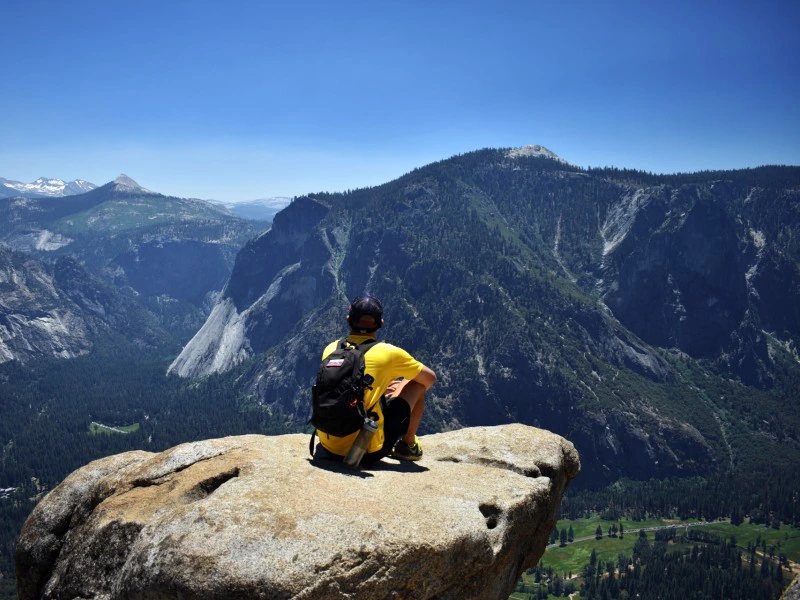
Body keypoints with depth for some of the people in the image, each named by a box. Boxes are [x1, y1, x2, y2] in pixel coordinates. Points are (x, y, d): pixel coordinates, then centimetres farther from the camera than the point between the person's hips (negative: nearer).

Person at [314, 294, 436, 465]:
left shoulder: (331, 349, 4)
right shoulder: (389, 353, -7)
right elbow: (430, 379, 10)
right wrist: (415, 393, 31)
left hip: (327, 449, 5)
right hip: (367, 453, -5)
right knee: (416, 383, 12)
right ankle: (408, 446, 27)